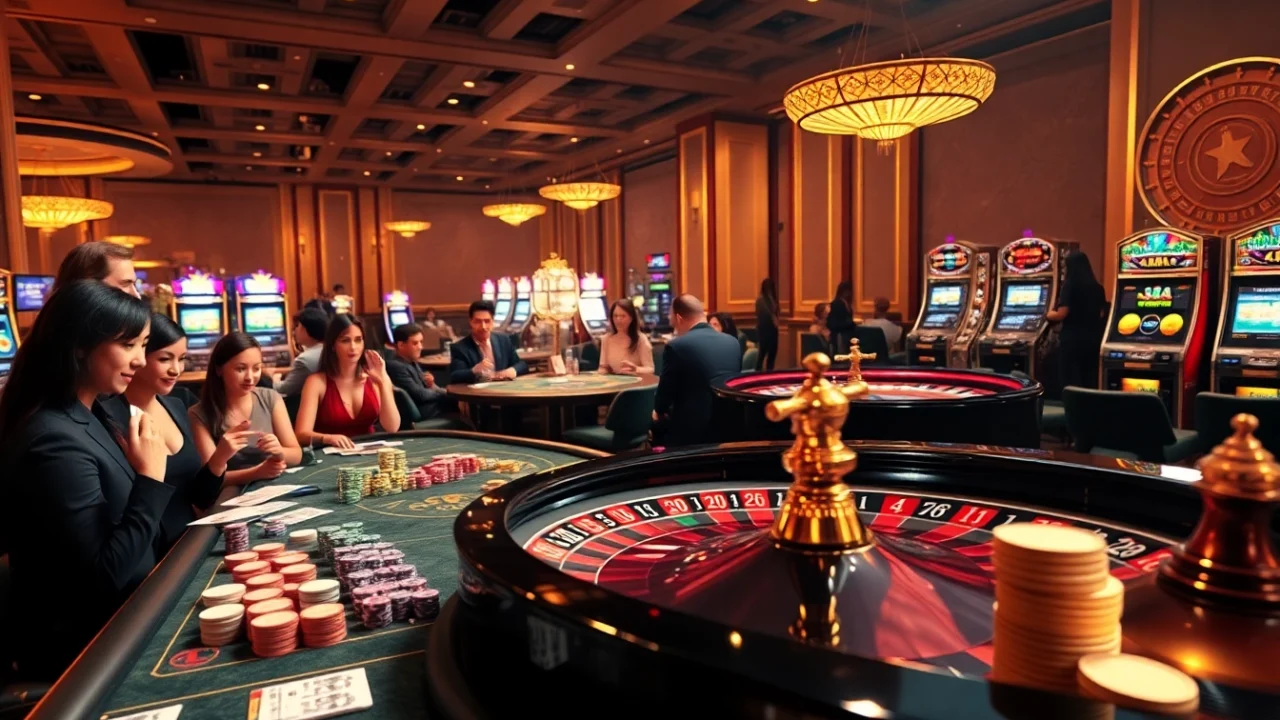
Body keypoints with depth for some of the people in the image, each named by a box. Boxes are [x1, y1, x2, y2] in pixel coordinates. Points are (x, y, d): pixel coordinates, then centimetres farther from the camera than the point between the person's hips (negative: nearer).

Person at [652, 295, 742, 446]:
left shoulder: (676, 346, -13)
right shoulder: (733, 342, 6)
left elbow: (665, 391, -6)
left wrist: (659, 411, 17)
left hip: (692, 428, -6)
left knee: (658, 424, 21)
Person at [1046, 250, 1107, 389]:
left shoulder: (1069, 285, -10)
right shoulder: (1097, 287, 7)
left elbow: (1061, 314, -15)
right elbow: (1101, 314, 13)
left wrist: (1049, 314, 5)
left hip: (1072, 339, -6)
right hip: (1092, 339, 6)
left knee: (1071, 383, -1)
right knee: (1090, 382, 11)